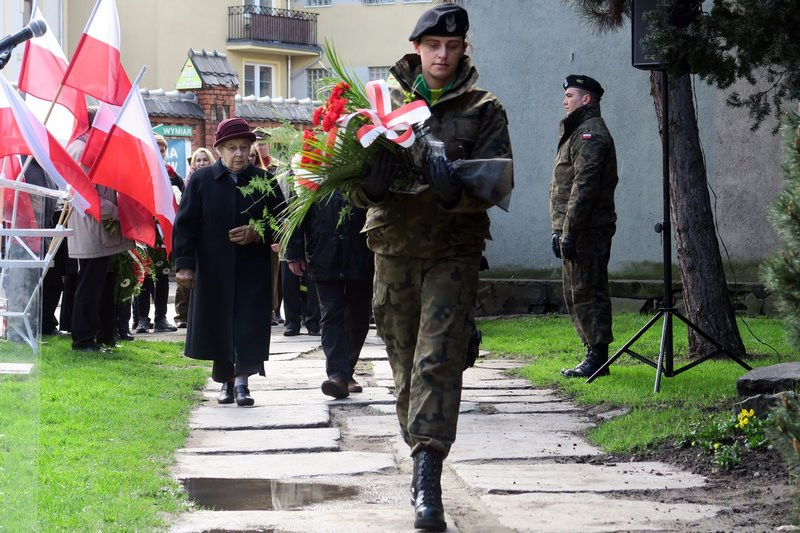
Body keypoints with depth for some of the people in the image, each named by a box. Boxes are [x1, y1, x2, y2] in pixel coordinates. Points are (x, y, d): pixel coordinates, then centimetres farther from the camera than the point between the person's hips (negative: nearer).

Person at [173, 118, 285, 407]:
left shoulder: (264, 181, 3)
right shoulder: (201, 180, 1)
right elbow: (184, 225, 0)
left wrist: (257, 234, -12)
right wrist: (184, 264, -8)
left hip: (252, 270, 0)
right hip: (213, 271, 0)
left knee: (249, 326, -7)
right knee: (218, 327, 6)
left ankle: (241, 380, -4)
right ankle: (226, 381, 20)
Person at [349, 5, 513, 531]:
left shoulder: (484, 110, 3)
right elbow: (354, 182, 3)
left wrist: (455, 190, -28)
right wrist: (371, 185, -22)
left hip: (453, 252, -3)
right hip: (394, 250, 3)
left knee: (438, 361, -14)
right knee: (406, 364, 9)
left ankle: (428, 484, -19)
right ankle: (423, 462, 25)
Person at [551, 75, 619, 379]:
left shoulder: (591, 134, -12)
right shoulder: (576, 132, 22)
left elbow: (584, 186, -20)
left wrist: (569, 231, -22)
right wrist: (558, 228, 18)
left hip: (586, 229, -11)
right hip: (575, 230, 11)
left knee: (587, 293, -9)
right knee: (575, 294, 13)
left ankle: (597, 358, -8)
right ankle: (594, 354, 17)